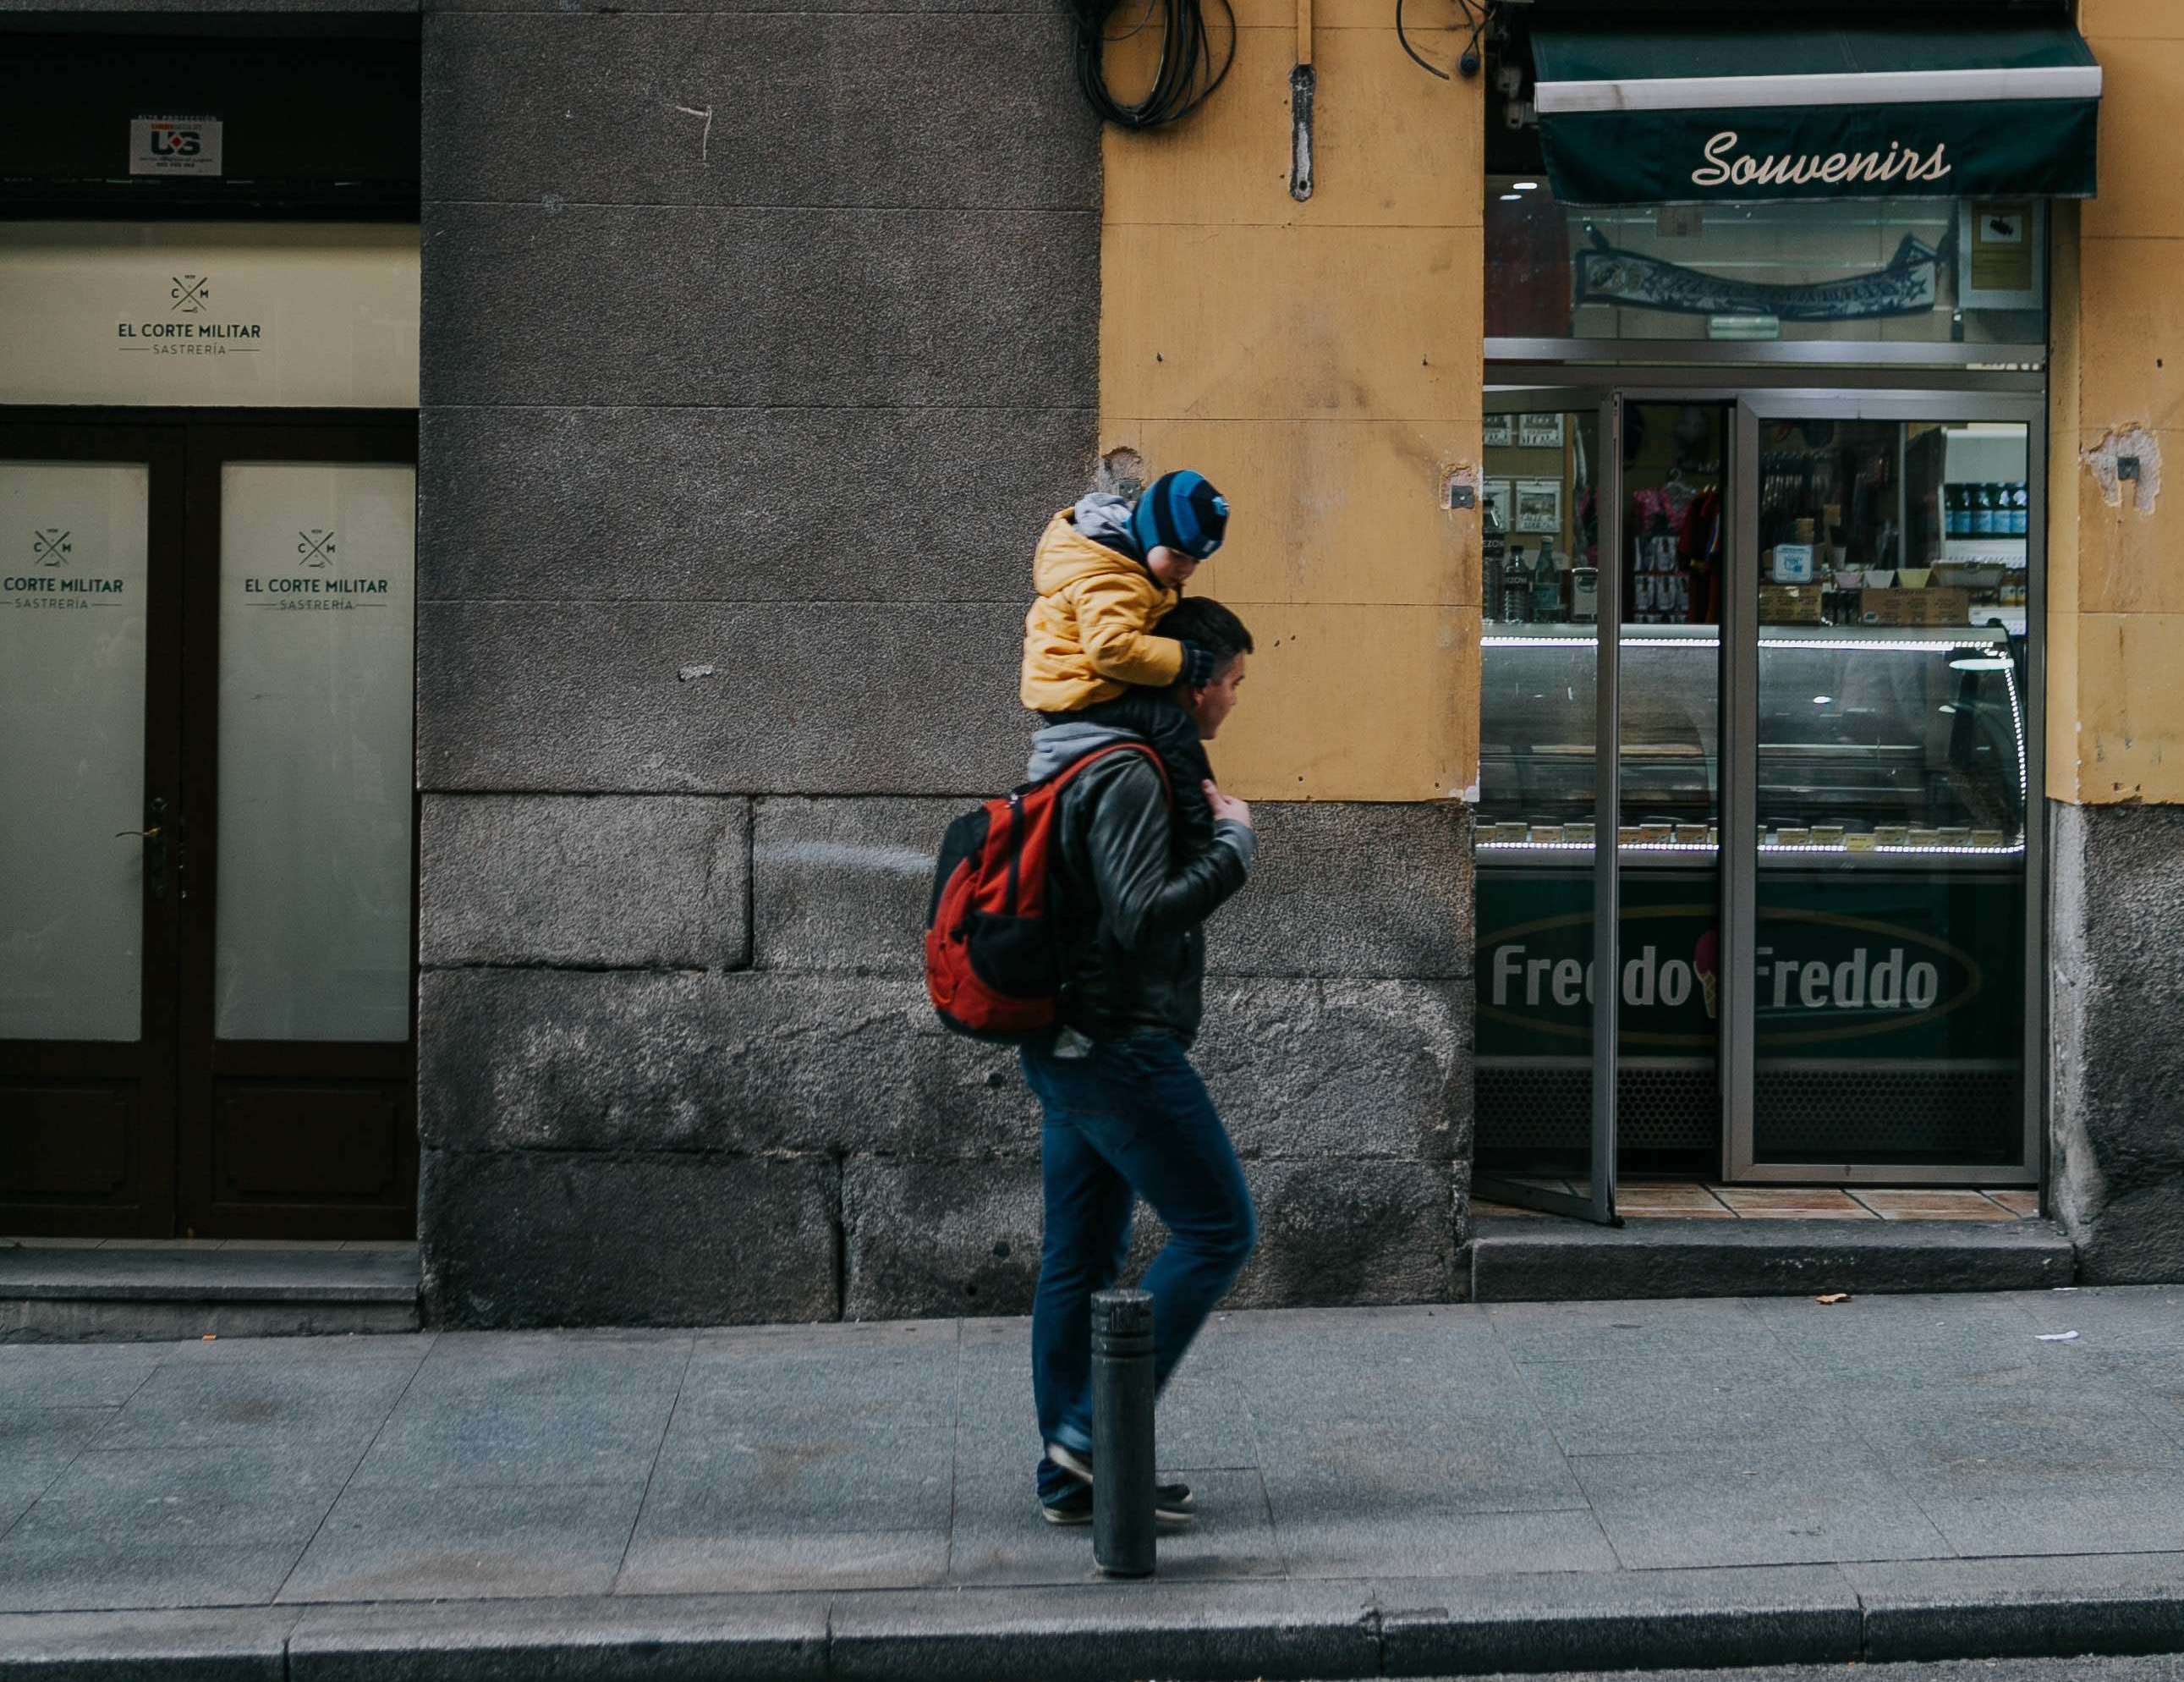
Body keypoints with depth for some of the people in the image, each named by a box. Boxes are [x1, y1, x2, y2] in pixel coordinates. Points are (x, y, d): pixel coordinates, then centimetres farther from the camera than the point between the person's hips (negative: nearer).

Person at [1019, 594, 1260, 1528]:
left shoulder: (1080, 762, 15)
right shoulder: (1128, 777, -17)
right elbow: (1144, 916, -25)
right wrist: (1234, 838, -14)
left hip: (1067, 1046, 10)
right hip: (1121, 1045, -10)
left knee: (1080, 1259, 11)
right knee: (1219, 1230, -2)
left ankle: (1070, 1475, 16)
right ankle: (1096, 1431, -3)